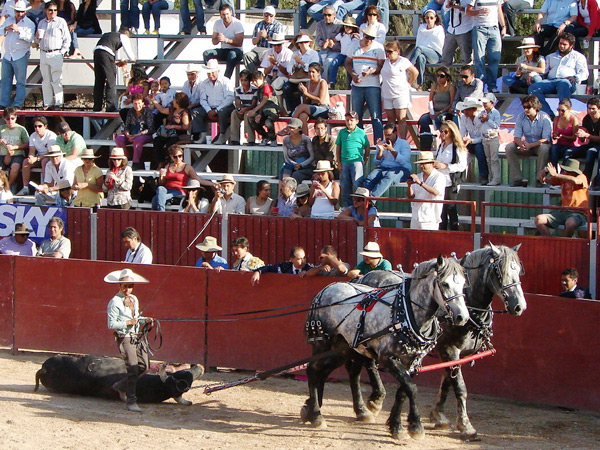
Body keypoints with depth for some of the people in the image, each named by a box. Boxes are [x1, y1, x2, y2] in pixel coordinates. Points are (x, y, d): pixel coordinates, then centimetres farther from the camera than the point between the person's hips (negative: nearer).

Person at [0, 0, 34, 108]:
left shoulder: (29, 23, -2)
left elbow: (29, 38, -15)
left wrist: (18, 31, -23)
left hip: (20, 56, -5)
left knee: (20, 82, -2)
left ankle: (18, 104, 1)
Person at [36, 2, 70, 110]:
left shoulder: (61, 22, 2)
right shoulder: (41, 23, 16)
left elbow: (67, 39, 1)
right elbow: (37, 41, 24)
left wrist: (62, 52, -8)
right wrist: (37, 38, 1)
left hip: (56, 54, -5)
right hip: (43, 54, 5)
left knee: (56, 81, -8)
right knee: (46, 81, 5)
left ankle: (58, 103, -6)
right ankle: (47, 103, 9)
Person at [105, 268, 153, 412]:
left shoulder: (134, 299, 12)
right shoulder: (115, 302, -10)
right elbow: (111, 324, -11)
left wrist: (144, 320, 6)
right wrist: (127, 323, -19)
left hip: (138, 337, 8)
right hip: (125, 339, -8)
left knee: (144, 366, 7)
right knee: (132, 367, -12)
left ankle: (121, 386, 28)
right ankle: (131, 401, -6)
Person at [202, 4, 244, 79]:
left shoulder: (237, 24, -11)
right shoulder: (217, 23, 5)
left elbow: (239, 43, -17)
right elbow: (214, 42, 8)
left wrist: (226, 40, -28)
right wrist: (218, 39, -16)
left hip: (236, 51, -5)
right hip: (223, 51, 5)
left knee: (232, 54, -40)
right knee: (207, 53, -19)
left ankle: (226, 78, -43)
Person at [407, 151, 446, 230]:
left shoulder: (439, 177, -5)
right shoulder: (418, 177, 15)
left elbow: (436, 192, -24)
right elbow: (411, 196, 10)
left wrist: (420, 183, -30)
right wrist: (409, 186, -11)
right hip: (415, 217, 6)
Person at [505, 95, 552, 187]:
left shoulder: (544, 118, -16)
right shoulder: (521, 117, -2)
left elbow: (546, 139, -22)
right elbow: (517, 137, -4)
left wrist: (530, 145, -34)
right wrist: (522, 143, -29)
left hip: (540, 145, -4)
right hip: (527, 146, 4)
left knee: (544, 148, -39)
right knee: (509, 147, -19)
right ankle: (517, 179, -22)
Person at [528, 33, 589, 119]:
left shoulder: (578, 56, 20)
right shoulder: (551, 56, 33)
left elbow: (584, 73, 7)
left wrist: (575, 78, -15)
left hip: (566, 81, -4)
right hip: (550, 81, 4)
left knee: (564, 83, -43)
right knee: (533, 88, -26)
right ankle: (549, 115, -35)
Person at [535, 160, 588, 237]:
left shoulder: (581, 177, -7)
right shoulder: (563, 178, 11)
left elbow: (575, 180, -31)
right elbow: (546, 180, 17)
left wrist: (555, 175, -28)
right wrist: (544, 173, -8)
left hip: (579, 213, -6)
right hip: (564, 211, 6)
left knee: (570, 223, -41)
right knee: (539, 219, -12)